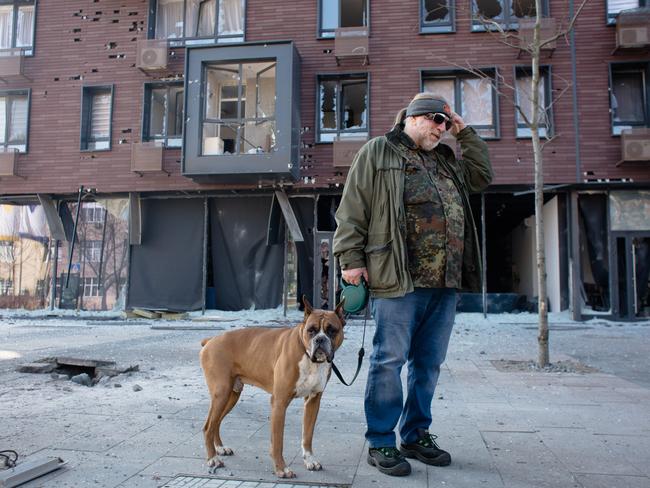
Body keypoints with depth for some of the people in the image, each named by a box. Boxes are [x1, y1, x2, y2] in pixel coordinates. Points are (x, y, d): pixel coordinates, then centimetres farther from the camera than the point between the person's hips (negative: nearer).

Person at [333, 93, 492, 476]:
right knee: (390, 359, -2)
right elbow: (353, 209, -3)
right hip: (399, 278, -7)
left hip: (445, 280, 7)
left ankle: (416, 435, 27)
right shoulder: (378, 152, 3)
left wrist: (465, 134, 21)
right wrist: (351, 258, -10)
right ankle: (381, 443, 10)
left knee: (429, 362, 13)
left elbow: (483, 177, 26)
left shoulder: (446, 159, 24)